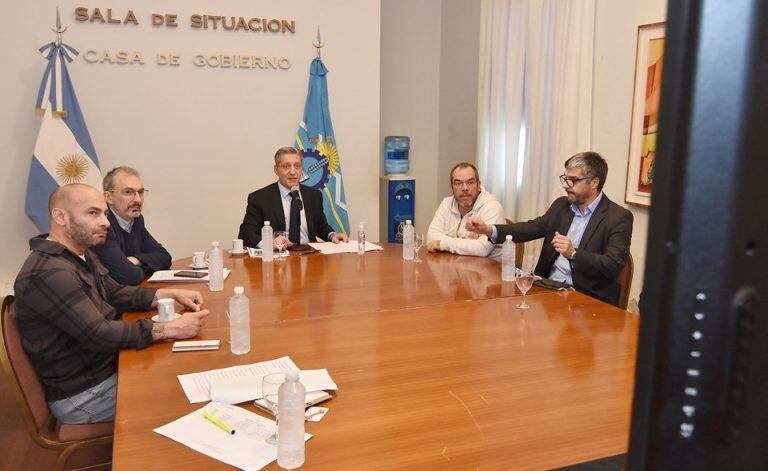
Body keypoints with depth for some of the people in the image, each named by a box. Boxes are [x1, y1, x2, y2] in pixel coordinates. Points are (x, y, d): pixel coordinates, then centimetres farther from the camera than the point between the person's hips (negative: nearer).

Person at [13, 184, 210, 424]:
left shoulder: (83, 256, 7)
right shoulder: (48, 273, -26)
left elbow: (115, 294, 14)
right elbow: (97, 334, -29)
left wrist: (171, 294, 0)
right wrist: (170, 329, -27)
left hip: (108, 366, 9)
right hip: (81, 396, -9)